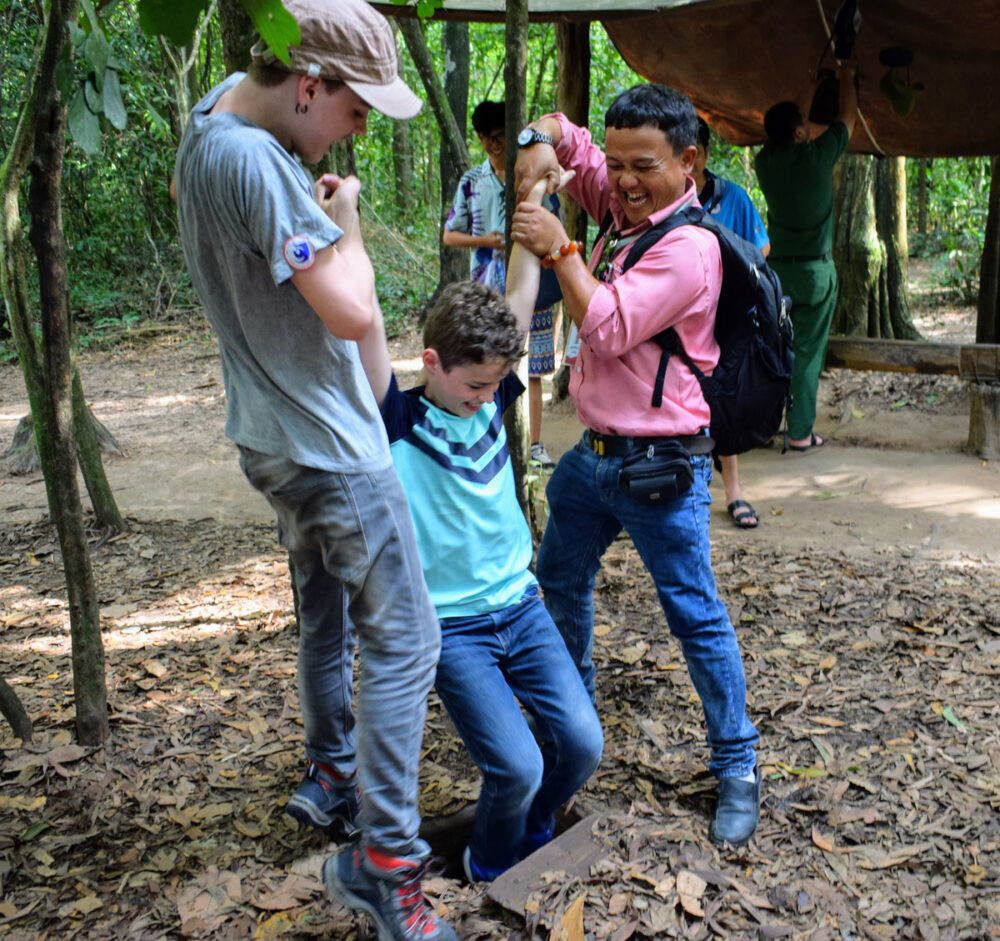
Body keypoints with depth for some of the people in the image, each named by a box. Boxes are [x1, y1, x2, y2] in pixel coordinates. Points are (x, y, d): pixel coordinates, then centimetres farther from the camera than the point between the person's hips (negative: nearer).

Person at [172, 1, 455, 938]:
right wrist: (345, 222, -8)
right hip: (329, 447, -10)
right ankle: (383, 861, 4)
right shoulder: (256, 161, -25)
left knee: (325, 616, 23)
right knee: (403, 640, -4)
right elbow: (352, 312, -27)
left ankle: (329, 775, 41)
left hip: (277, 438, 10)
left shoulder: (216, 112, 5)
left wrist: (314, 209, 15)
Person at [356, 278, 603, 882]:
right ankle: (493, 868, 20)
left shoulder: (493, 401, 4)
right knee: (517, 765, -13)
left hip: (521, 606, 5)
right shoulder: (398, 422, -10)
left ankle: (532, 838, 27)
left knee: (582, 743, -4)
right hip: (450, 628, -5)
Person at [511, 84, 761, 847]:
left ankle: (738, 766, 14)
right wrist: (542, 141, -6)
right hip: (595, 450, 9)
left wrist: (559, 248, -18)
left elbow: (609, 328, -25)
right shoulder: (624, 207, 7)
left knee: (695, 614, -1)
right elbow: (565, 135, 17)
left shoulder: (689, 246, -18)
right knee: (560, 581, 22)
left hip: (660, 466, -9)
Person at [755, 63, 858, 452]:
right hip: (815, 270, -4)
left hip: (777, 267, 4)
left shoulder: (765, 161, 0)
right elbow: (847, 116, 6)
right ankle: (800, 431, 3)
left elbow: (790, 121, 20)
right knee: (807, 351, -1)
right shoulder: (816, 156, -12)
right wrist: (846, 77, 24)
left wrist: (815, 81, 31)